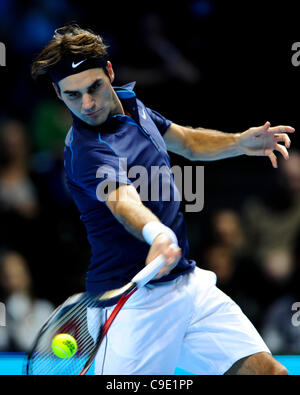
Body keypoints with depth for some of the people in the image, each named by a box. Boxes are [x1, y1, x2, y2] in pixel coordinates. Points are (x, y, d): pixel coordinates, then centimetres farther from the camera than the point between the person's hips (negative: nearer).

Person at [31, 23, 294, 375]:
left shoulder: (129, 102, 7)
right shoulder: (87, 150, -21)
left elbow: (186, 142, 23)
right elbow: (124, 201, -40)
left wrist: (240, 143, 5)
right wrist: (158, 235, -60)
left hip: (188, 282, 7)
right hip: (134, 302, -7)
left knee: (266, 370, -5)